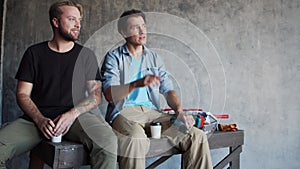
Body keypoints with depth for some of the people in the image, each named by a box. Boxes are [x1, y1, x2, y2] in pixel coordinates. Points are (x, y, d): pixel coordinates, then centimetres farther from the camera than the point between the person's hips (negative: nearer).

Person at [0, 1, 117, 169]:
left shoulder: (86, 55, 11)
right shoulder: (34, 53, 11)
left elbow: (96, 96, 6)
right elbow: (22, 94, 7)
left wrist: (72, 114, -13)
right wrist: (40, 120, -11)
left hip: (77, 116, -1)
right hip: (37, 118, 1)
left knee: (108, 142, -31)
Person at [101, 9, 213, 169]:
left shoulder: (154, 58, 20)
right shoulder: (113, 57, 5)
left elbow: (168, 89, 12)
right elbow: (109, 94, -8)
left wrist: (179, 111, -9)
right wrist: (138, 83, -26)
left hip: (152, 112, 4)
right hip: (124, 112, -4)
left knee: (198, 137, -15)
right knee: (136, 139, -39)